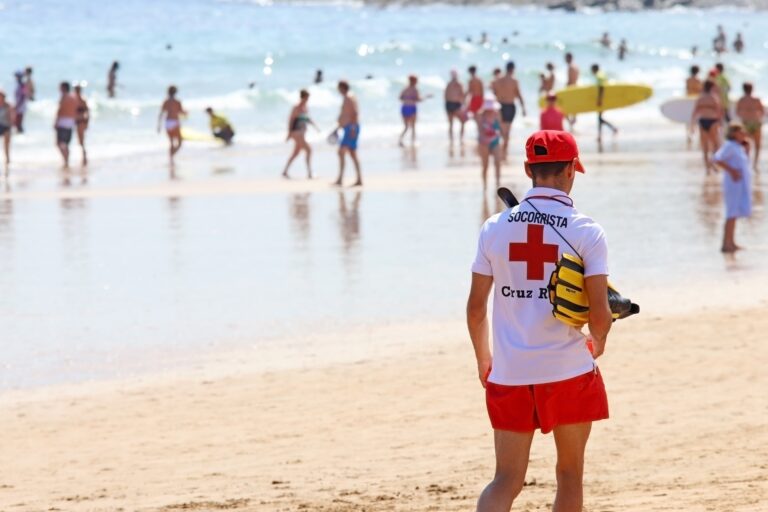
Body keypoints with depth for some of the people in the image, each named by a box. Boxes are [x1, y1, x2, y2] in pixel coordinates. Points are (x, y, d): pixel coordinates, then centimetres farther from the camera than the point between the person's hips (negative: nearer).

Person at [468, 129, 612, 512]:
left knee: (506, 481, 6)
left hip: (509, 374, 2)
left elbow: (476, 308, 3)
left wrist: (483, 361, 20)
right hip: (568, 371, -2)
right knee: (569, 475, 14)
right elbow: (599, 313, -12)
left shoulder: (495, 228, 0)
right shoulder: (586, 231, -8)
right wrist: (597, 345, 11)